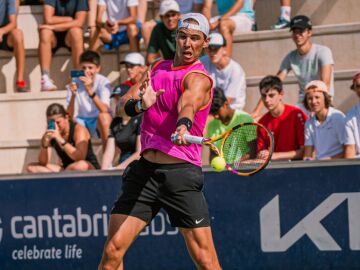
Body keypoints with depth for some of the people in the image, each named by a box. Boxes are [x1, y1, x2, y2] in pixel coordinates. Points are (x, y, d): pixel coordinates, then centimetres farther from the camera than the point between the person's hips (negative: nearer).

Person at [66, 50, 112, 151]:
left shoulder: (103, 82, -14)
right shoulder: (75, 82, -6)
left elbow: (104, 110, -31)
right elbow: (69, 115, -14)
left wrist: (90, 91, -42)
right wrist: (73, 95, -30)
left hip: (100, 122, -3)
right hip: (82, 121, 3)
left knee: (104, 116, -36)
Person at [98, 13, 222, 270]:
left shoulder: (199, 79, -7)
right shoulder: (158, 69, 14)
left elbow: (188, 103, -30)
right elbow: (125, 104, 4)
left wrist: (183, 126, -52)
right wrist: (139, 104, -19)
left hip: (181, 173, -5)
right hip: (144, 171, 5)